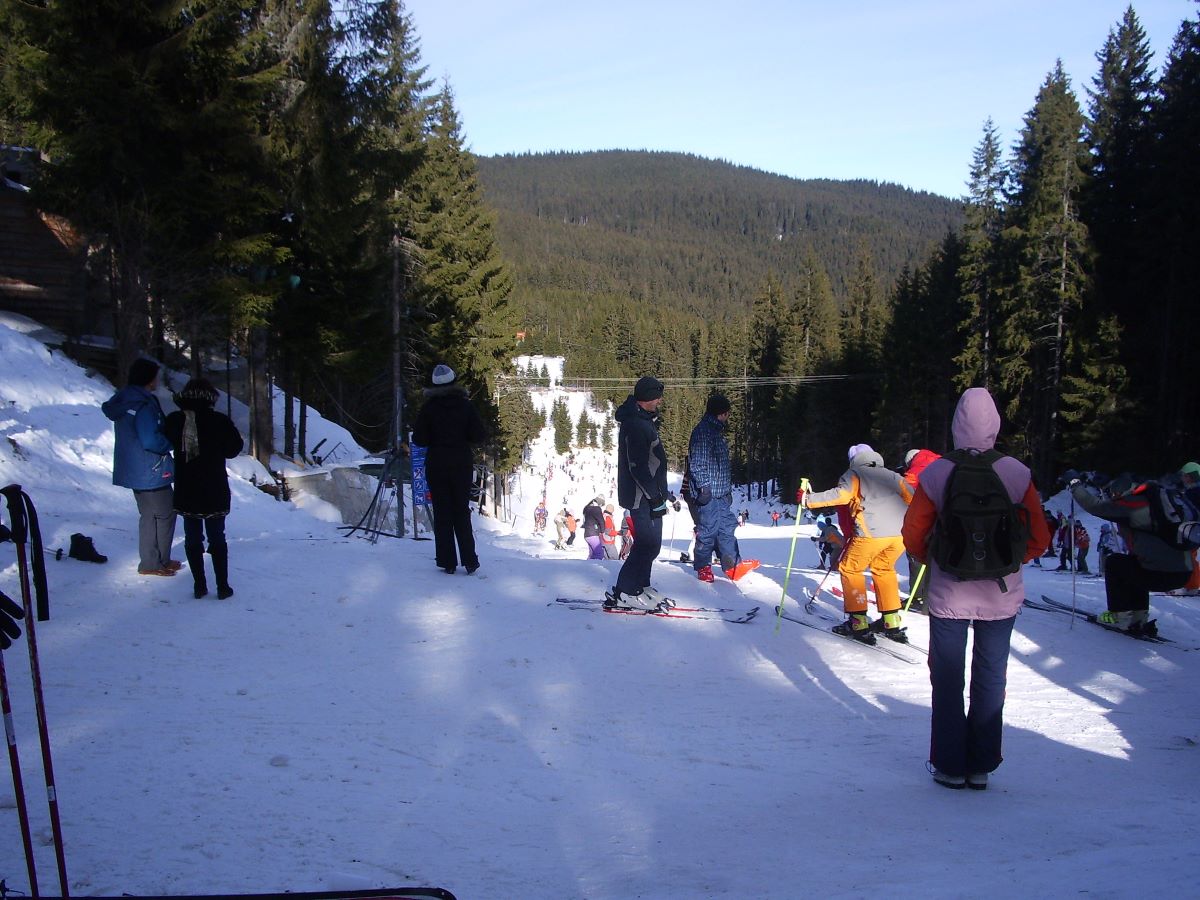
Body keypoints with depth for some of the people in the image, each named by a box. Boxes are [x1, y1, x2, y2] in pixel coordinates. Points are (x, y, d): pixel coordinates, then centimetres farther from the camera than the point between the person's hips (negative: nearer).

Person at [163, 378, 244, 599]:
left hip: (186, 491, 2)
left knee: (192, 538, 12)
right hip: (215, 491, -2)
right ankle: (222, 587, 9)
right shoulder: (219, 421, -14)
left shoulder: (174, 420, -6)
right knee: (217, 538, 8)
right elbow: (234, 448, -5)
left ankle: (199, 586, 14)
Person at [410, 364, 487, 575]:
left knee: (442, 513, 6)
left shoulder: (429, 408, -7)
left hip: (436, 465, -1)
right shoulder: (466, 405, -5)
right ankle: (469, 562, 7)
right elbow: (479, 436, -6)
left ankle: (447, 563, 4)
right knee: (462, 512, 11)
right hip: (462, 464, 1)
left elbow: (419, 439, -8)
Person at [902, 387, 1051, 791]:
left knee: (947, 680, 12)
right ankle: (981, 766, 21)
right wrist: (1008, 561, 13)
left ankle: (950, 765, 18)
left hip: (948, 595, -1)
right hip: (1000, 595, 1)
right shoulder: (1017, 474, -10)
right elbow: (1039, 538, -4)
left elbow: (913, 535, -6)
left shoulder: (935, 474, -12)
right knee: (991, 679, 14)